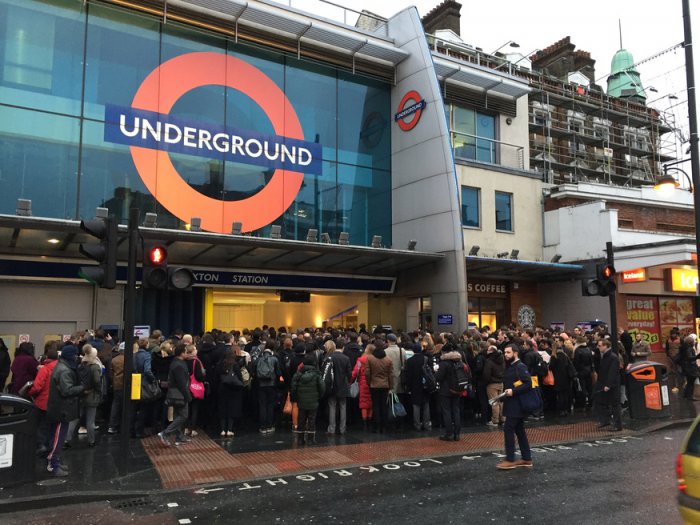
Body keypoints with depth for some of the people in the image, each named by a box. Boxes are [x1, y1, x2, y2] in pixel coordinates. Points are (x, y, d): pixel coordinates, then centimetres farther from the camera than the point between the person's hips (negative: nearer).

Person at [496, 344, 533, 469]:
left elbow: (528, 384, -22)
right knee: (519, 430, 13)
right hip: (512, 404, 10)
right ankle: (526, 458, 20)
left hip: (517, 404, -10)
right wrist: (505, 393, 7)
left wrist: (513, 391, -24)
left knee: (508, 429, -9)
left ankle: (510, 460, -4)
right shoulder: (510, 366, 15)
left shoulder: (520, 367, -14)